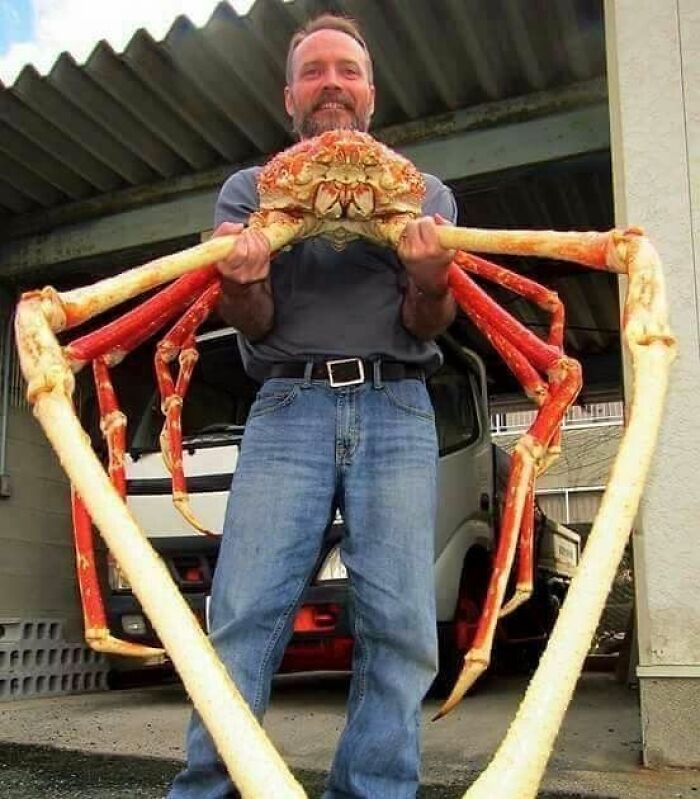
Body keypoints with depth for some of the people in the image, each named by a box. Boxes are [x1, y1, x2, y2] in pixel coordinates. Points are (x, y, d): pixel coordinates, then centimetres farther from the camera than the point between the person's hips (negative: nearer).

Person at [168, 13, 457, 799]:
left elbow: (426, 326, 8)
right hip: (288, 407, 0)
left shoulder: (424, 193, 18)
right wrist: (241, 288, -15)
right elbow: (254, 325, 8)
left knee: (399, 627, -6)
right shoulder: (248, 189, 17)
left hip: (396, 409, 1)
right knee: (245, 618, -9)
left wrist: (431, 280, -15)